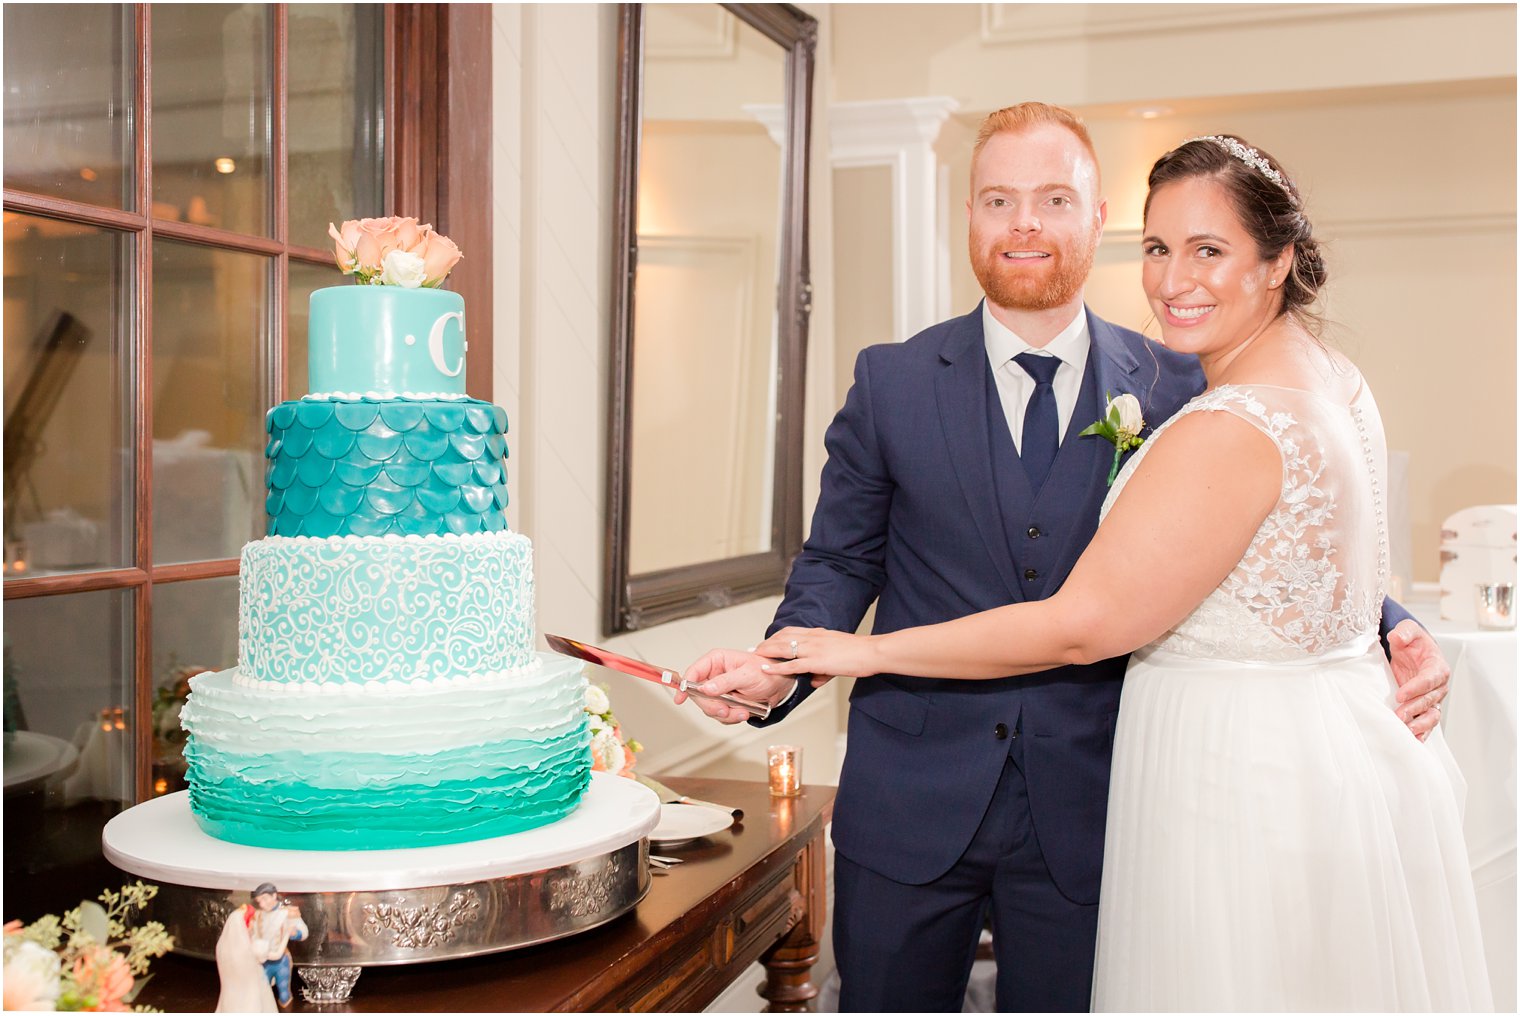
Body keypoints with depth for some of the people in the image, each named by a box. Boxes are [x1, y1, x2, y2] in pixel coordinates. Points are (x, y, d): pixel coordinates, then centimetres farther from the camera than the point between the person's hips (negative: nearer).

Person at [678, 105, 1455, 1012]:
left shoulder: (1175, 386, 0)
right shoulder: (892, 382, 0)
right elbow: (841, 562, 4)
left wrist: (1388, 633, -13)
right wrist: (781, 667, -14)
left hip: (1086, 819, 0)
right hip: (911, 805, 0)